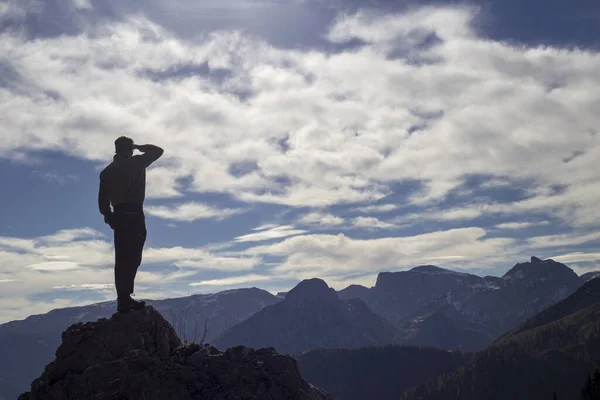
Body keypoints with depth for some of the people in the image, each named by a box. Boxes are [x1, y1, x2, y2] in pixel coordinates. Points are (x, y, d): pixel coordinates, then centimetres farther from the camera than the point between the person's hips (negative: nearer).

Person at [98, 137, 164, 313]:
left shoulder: (107, 171, 16)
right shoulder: (135, 163, 0)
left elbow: (102, 199, 14)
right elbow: (158, 151, 9)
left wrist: (108, 216, 22)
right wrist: (139, 147, 21)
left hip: (118, 216, 6)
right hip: (134, 214, -6)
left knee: (121, 259, 6)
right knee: (133, 257, -11)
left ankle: (123, 299, 6)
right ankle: (125, 298, -19)